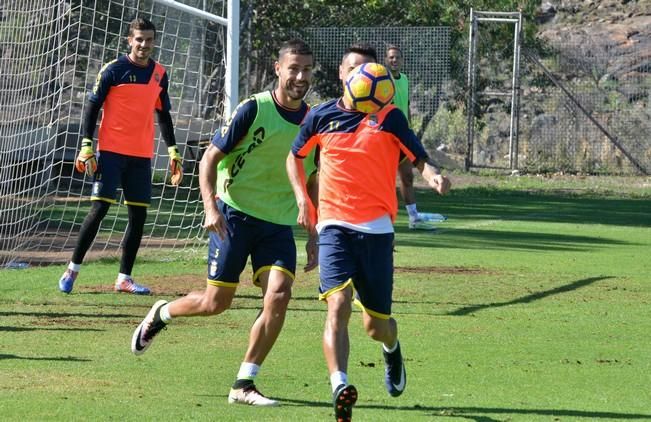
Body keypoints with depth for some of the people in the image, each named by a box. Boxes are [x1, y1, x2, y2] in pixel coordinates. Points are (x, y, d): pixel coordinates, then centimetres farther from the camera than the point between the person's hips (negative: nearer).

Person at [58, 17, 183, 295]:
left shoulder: (159, 74, 9)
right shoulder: (114, 70, -6)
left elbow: (163, 115, 18)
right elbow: (92, 107, -4)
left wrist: (173, 152, 13)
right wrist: (86, 147, -12)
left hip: (141, 157, 5)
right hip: (111, 152, -5)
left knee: (139, 215, 3)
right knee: (99, 209, -10)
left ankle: (124, 278, 10)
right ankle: (72, 270, 0)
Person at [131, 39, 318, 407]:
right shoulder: (254, 110, -11)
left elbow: (312, 182, 16)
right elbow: (210, 159, -7)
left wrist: (314, 237, 13)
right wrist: (211, 207, -21)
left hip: (280, 225, 4)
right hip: (235, 215, -4)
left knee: (279, 295, -17)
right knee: (216, 302, -1)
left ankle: (244, 385, -7)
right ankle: (161, 314, 33)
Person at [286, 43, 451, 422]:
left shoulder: (390, 117, 3)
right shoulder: (322, 117, 7)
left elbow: (419, 157, 2)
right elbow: (295, 155, 22)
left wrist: (434, 175, -21)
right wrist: (302, 198, 9)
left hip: (377, 228, 0)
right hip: (334, 225, 0)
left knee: (377, 325, 7)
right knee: (338, 304, -23)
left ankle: (392, 349, 44)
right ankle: (340, 387, -32)